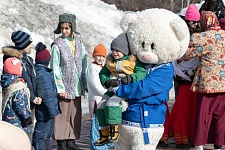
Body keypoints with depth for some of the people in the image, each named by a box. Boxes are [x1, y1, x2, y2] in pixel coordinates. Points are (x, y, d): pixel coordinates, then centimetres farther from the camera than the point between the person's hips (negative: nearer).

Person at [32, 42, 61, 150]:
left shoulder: (36, 70, 11)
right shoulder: (43, 74, -21)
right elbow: (47, 94, -23)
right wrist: (52, 110, -18)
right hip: (45, 112, -10)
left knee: (47, 133, 19)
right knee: (41, 135, -7)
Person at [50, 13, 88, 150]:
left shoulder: (79, 42, 7)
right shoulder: (57, 45, -6)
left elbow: (84, 65, 11)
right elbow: (55, 69, -7)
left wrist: (85, 85, 8)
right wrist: (60, 88, -11)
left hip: (77, 87, 4)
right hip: (64, 87, -4)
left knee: (75, 114, 6)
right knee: (63, 114, -3)